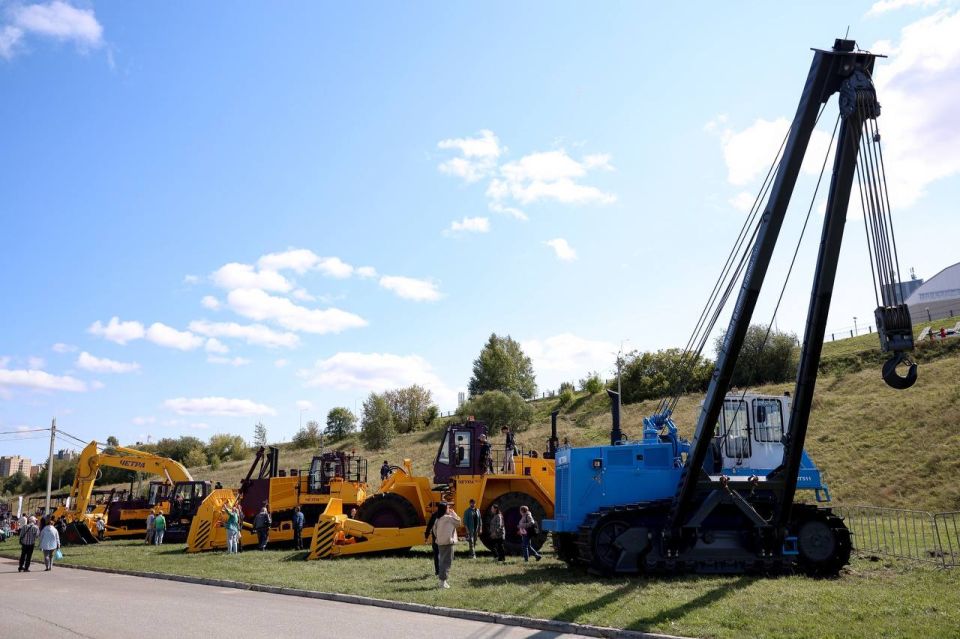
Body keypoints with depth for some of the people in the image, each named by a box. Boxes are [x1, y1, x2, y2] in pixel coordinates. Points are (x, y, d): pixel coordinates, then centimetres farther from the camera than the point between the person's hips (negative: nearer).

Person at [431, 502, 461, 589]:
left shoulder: (438, 519, 9)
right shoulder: (449, 518, -14)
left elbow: (434, 529, 13)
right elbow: (458, 522, -5)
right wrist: (453, 513, 1)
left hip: (440, 542, 8)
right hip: (448, 542, -8)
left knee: (442, 561, 15)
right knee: (447, 561, -4)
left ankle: (442, 580, 19)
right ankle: (443, 581, -7)